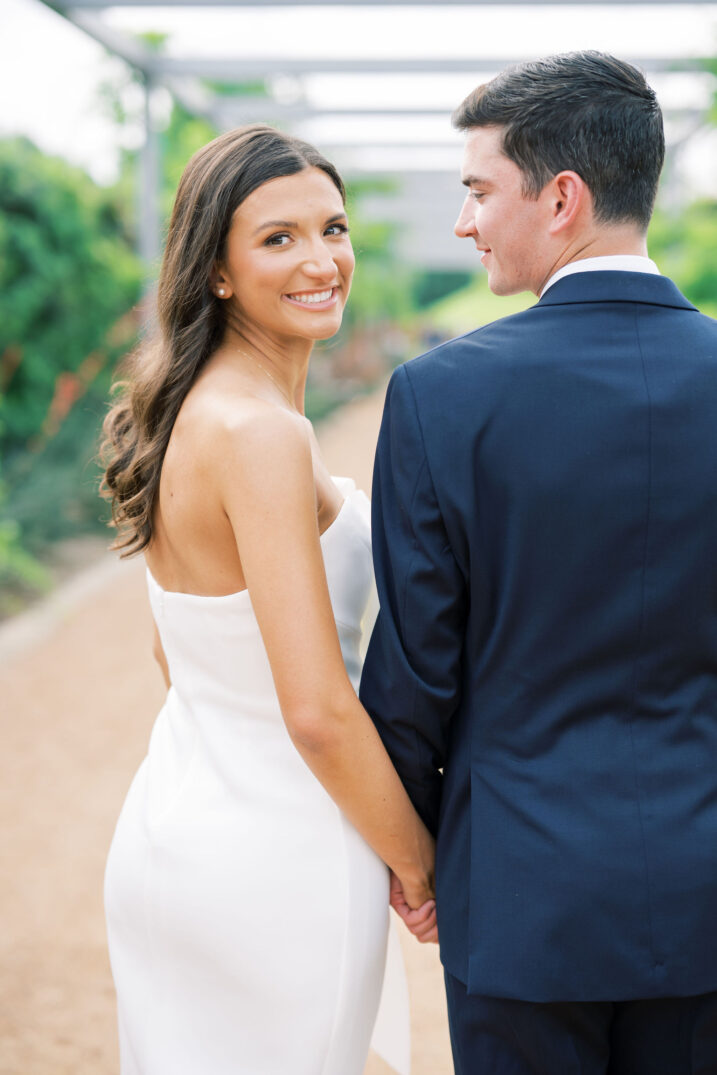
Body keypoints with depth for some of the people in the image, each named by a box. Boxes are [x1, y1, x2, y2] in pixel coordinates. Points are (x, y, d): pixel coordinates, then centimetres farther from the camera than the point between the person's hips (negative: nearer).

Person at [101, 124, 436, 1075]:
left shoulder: (184, 408, 5)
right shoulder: (261, 433, -23)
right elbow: (319, 712, -25)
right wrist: (418, 865, -11)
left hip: (168, 834, 9)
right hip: (280, 863, -9)